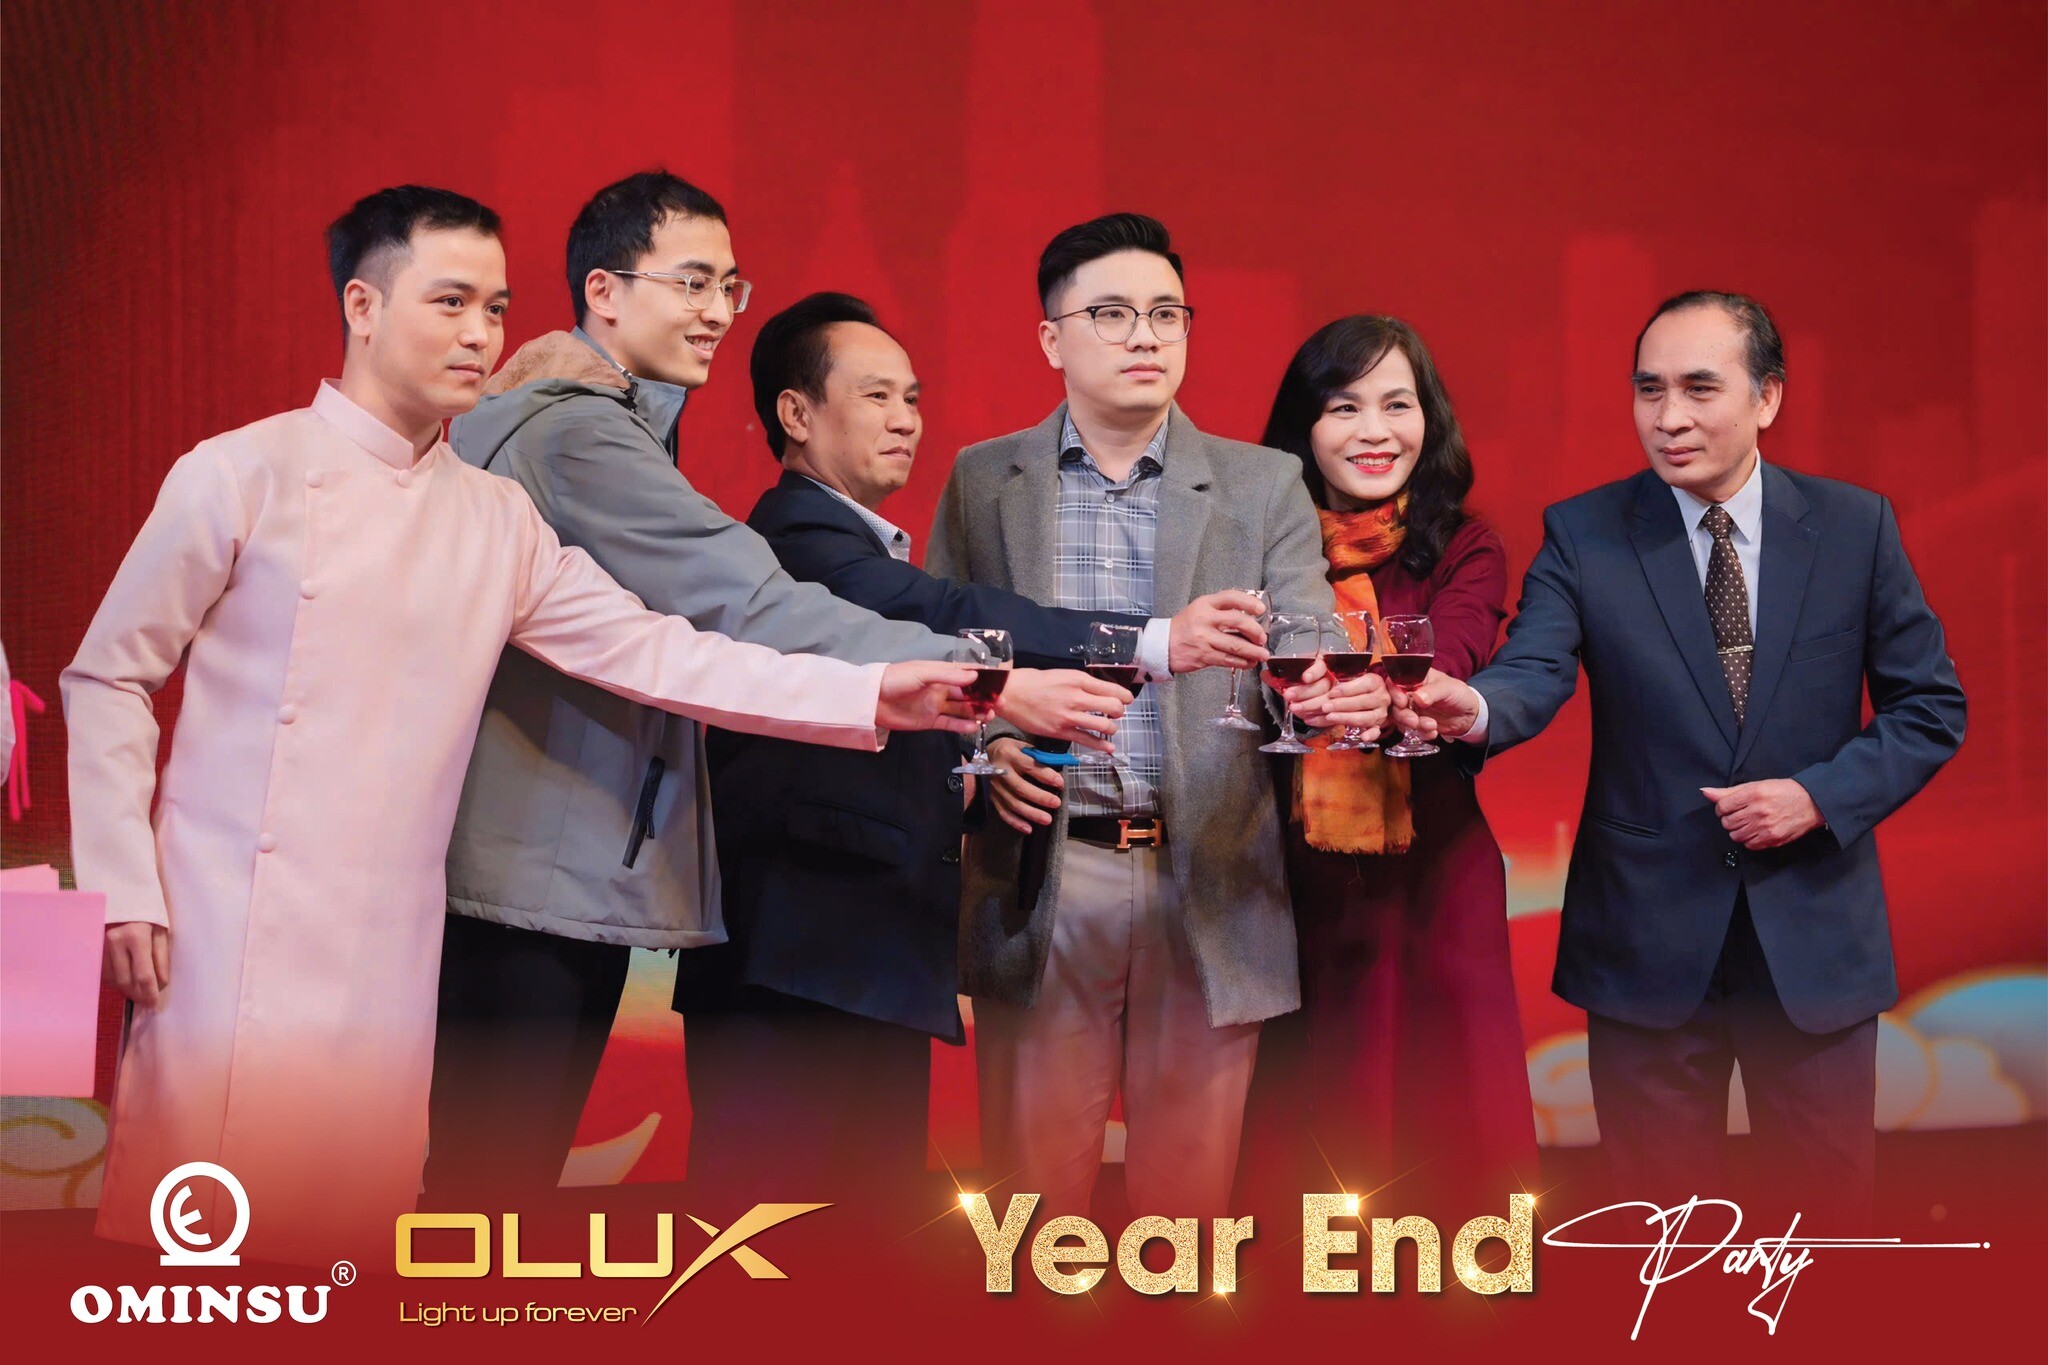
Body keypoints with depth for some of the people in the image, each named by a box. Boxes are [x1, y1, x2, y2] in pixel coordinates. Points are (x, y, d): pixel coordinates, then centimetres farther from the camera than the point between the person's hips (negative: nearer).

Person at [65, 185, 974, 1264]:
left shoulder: (500, 522, 9)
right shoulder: (242, 475, -4)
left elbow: (651, 652, 4)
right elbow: (108, 679, 0)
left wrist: (869, 695, -6)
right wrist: (124, 888, -6)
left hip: (386, 956, 4)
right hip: (232, 935, -4)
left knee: (351, 1239, 6)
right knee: (197, 1226, -2)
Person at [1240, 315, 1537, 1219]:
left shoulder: (1465, 553, 3)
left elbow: (1447, 662, -18)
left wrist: (1381, 694, -39)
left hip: (1429, 883, -1)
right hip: (1291, 885, 1)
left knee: (1439, 1129, 1)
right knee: (1300, 1129, 6)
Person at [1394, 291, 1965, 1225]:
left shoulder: (1856, 527, 0)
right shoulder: (1581, 535, -2)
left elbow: (1929, 707, 3)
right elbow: (1536, 673, -17)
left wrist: (1821, 795, -13)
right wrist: (1474, 708, -40)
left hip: (1815, 937, 1)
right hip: (1650, 940, 0)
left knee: (1829, 1219, 11)